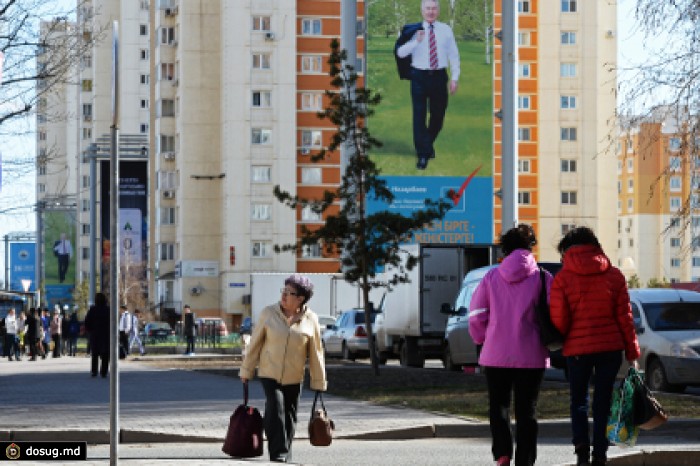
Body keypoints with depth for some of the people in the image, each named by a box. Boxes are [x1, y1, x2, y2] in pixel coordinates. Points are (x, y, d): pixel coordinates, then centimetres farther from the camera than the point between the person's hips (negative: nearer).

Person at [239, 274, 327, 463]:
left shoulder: (310, 320, -4)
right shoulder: (269, 313, -5)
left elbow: (316, 354, 1)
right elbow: (255, 343, 1)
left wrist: (319, 383, 2)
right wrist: (246, 371, 3)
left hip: (293, 378, 1)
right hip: (269, 374, -1)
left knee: (289, 418, 8)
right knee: (275, 409, -20)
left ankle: (285, 458, 23)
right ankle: (278, 454, -17)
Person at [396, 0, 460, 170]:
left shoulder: (446, 30, 5)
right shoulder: (414, 31, 0)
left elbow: (453, 54, 7)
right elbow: (400, 53, -8)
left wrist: (454, 77, 1)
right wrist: (416, 41, -22)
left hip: (439, 76, 2)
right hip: (419, 76, -2)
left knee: (438, 115, 11)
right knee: (419, 116, -5)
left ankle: (428, 144, 36)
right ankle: (422, 155, -1)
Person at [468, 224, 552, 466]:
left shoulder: (491, 278, 0)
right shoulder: (542, 278, -4)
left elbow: (476, 316, 0)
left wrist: (482, 339, 17)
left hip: (496, 355, 1)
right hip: (531, 355, -1)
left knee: (498, 405, 12)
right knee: (527, 409, 8)